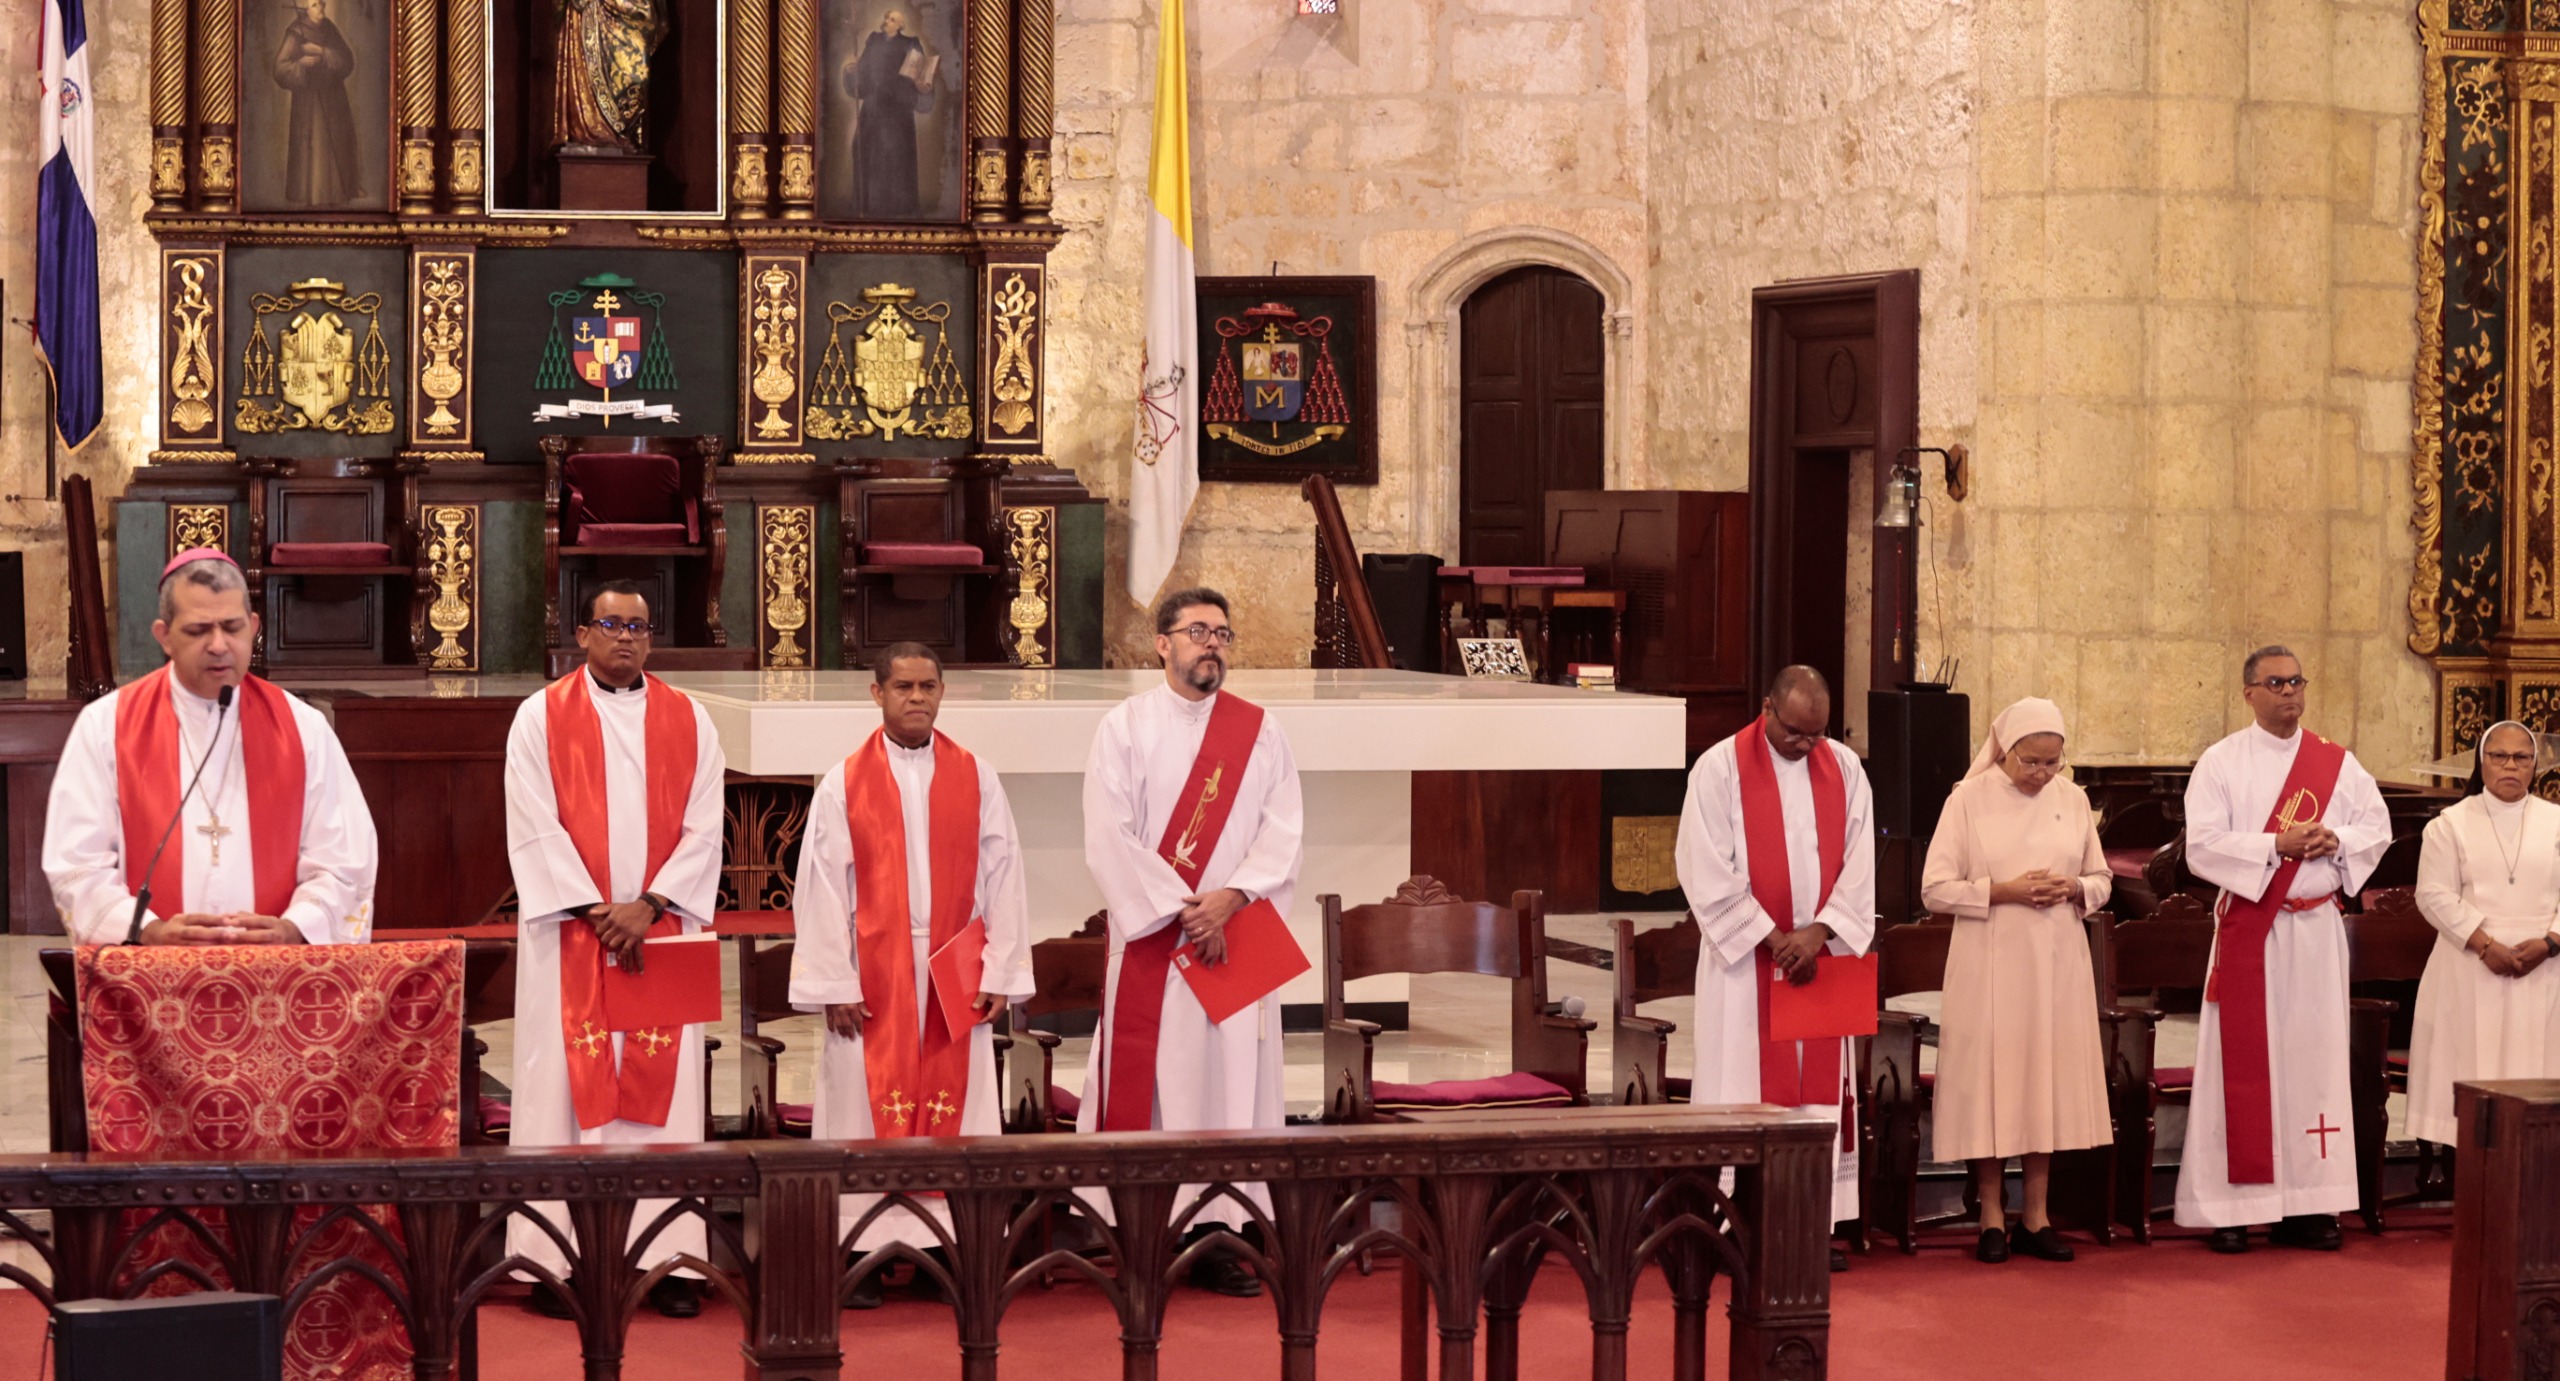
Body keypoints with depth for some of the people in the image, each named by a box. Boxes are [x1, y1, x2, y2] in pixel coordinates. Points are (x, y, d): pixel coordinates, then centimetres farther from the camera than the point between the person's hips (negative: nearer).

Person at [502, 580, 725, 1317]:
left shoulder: (688, 721, 9)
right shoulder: (541, 717, 2)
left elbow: (702, 832, 3)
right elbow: (535, 829, -5)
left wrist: (647, 906, -10)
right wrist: (595, 911, -12)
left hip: (659, 934, 2)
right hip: (568, 937, -2)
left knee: (661, 1085, 0)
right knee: (565, 1083, -3)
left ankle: (666, 1256, 2)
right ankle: (556, 1259, -1)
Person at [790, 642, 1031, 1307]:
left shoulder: (976, 778, 5)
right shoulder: (844, 783, 1)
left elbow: (1001, 876, 4)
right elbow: (822, 888, -2)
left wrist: (999, 972, -3)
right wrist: (835, 984, -8)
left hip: (955, 977, 2)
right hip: (873, 978, -1)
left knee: (953, 1106, 1)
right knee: (868, 1105, 0)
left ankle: (940, 1242, 9)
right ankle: (863, 1254, 5)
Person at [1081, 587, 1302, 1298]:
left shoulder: (1260, 731, 8)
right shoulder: (1123, 728, 1)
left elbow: (1284, 833, 1)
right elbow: (1109, 838, -7)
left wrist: (1228, 898, -15)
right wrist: (1183, 910, -13)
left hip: (1236, 941, 2)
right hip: (1148, 940, -2)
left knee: (1232, 1078, 0)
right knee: (1146, 1080, -3)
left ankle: (1218, 1240, 4)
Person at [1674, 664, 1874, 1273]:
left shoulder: (1844, 768, 5)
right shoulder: (1720, 769, -7)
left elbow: (1858, 864, 3)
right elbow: (1709, 873, -10)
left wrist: (1819, 931, -12)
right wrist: (1774, 940, -13)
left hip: (1821, 955, 4)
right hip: (1747, 959, -4)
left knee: (1821, 1086, 4)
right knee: (1745, 1089, -3)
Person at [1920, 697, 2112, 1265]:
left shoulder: (2073, 800, 7)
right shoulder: (1969, 799, -3)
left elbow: (2102, 880, 14)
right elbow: (1935, 889, -6)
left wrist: (2074, 890, -8)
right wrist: (2003, 891, -16)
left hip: (2057, 963, 3)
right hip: (1990, 963, -3)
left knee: (2049, 1080, 6)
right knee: (1991, 1083, -1)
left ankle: (2036, 1217, 15)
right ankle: (1992, 1219, 9)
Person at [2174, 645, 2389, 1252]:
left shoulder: (2336, 762, 10)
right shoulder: (2221, 763, -1)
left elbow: (2378, 827, 10)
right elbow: (2202, 846, -10)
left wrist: (2335, 840, -10)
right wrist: (2277, 845, -18)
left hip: (2317, 928, 3)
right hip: (2248, 928, -3)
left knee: (2314, 1056, 3)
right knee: (2242, 1060, -3)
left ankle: (2307, 1205, 9)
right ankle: (2230, 1208, 0)